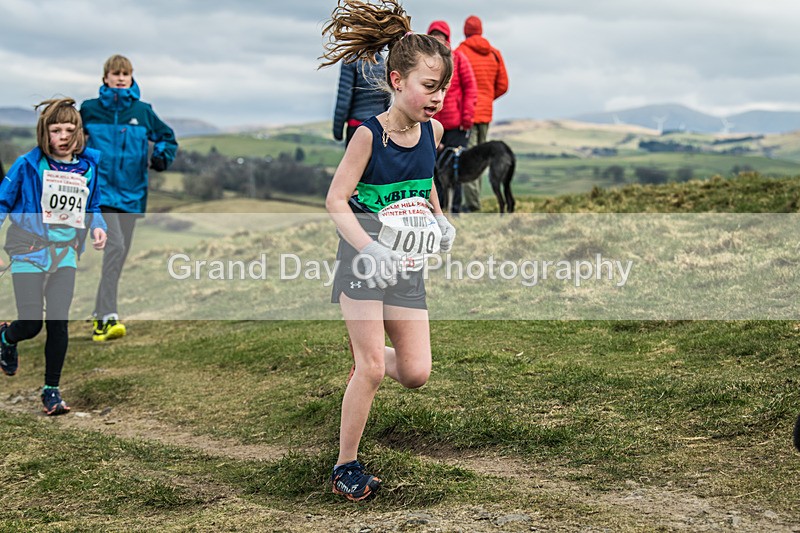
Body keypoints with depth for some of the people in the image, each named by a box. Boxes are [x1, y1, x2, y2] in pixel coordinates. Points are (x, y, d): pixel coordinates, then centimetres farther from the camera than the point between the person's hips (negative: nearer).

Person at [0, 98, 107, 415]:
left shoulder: (88, 166, 5)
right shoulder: (28, 165, -7)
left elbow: (92, 207, 17)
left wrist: (97, 227, -2)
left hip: (65, 251, 3)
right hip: (29, 249, -3)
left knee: (59, 322, -4)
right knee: (30, 325, -5)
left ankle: (51, 390, 10)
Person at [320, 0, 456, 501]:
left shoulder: (432, 131, 1)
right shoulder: (369, 134, -16)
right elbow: (336, 200, -16)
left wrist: (439, 218, 6)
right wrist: (368, 248, -28)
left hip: (407, 266, 5)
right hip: (364, 261, -5)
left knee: (416, 372, 1)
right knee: (372, 368, -8)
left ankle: (366, 365, 36)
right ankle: (346, 465, 9)